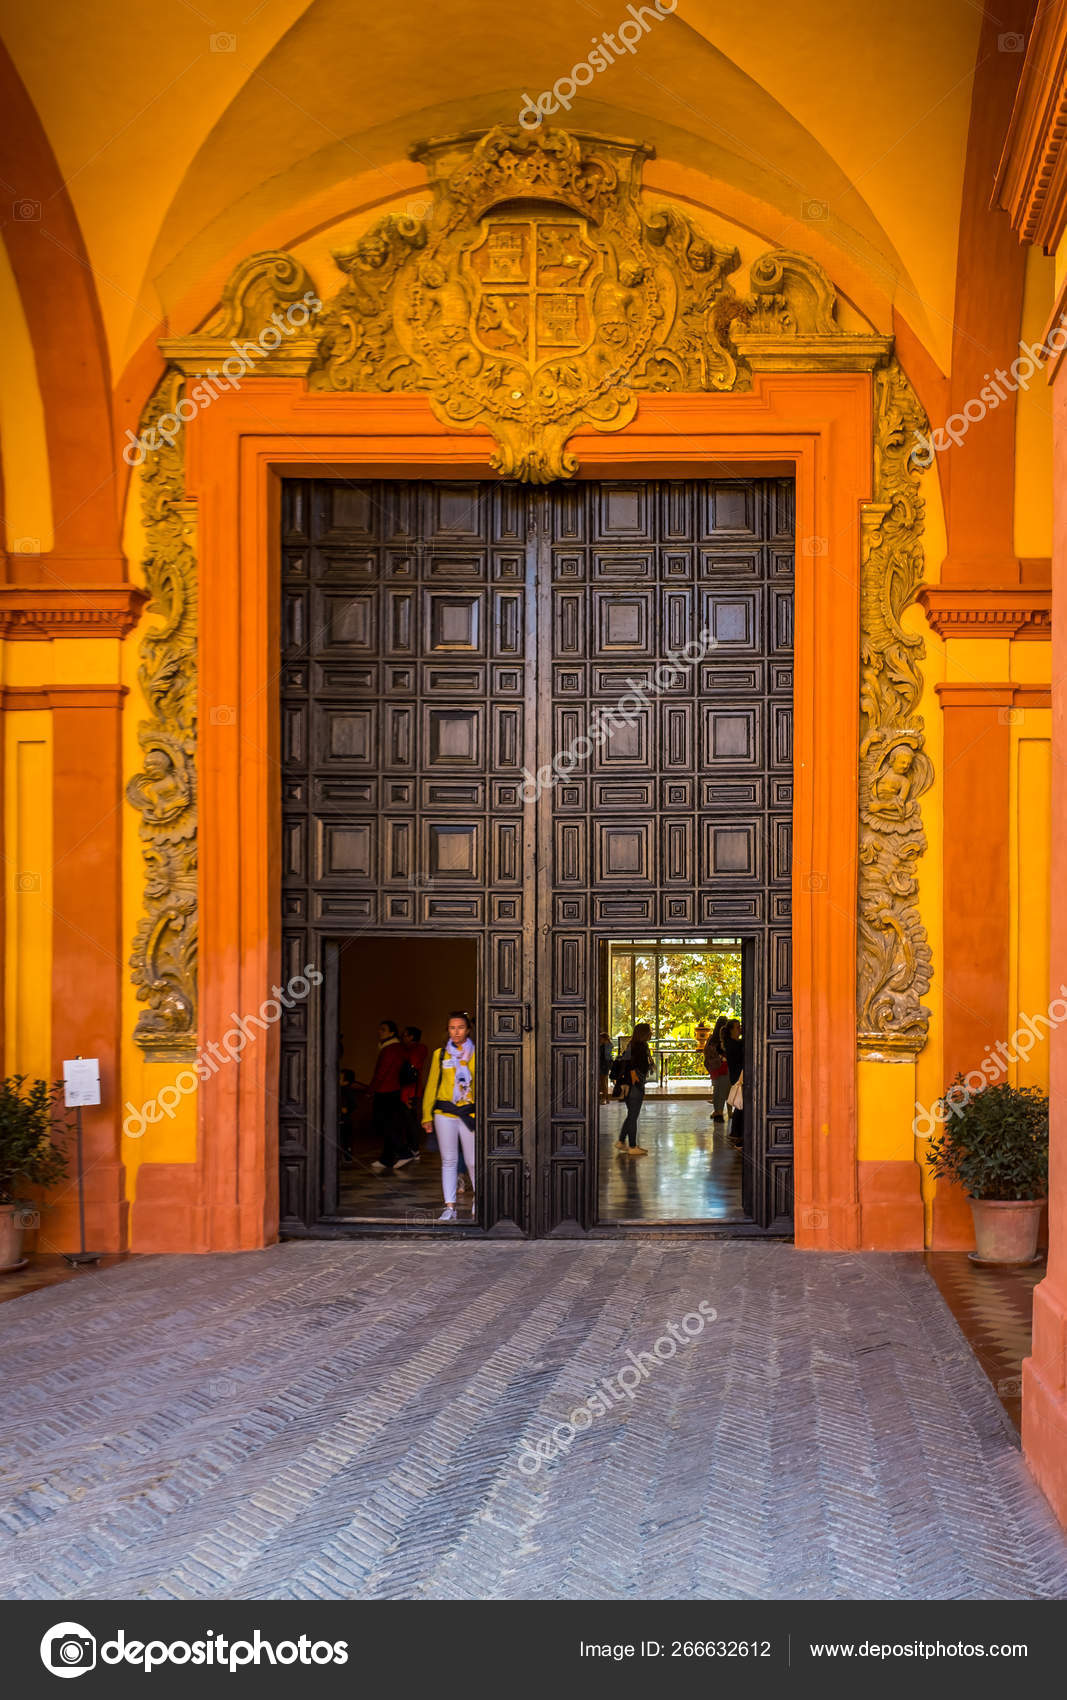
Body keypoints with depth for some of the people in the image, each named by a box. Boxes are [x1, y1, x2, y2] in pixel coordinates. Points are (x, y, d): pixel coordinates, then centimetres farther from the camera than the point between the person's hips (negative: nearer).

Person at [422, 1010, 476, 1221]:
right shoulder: (440, 1054, 6)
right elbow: (432, 1084, 10)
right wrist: (427, 1115, 7)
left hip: (469, 1113, -1)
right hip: (444, 1113, 1)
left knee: (473, 1161, 0)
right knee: (448, 1160, 3)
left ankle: (477, 1196, 26)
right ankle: (450, 1207, 8)